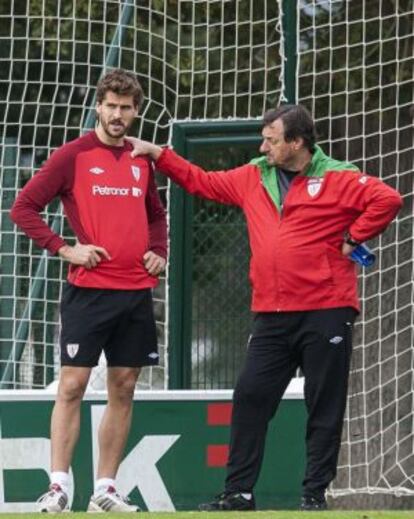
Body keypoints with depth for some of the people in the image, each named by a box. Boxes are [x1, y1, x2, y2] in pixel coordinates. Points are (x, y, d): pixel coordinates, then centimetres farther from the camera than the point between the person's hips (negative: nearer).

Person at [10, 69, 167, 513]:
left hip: (136, 290, 5)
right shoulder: (73, 155, -3)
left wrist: (157, 252, 10)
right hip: (88, 289, -5)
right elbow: (23, 208, -4)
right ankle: (58, 485, -7)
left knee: (123, 389, 5)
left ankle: (105, 490, 10)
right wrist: (65, 249, -12)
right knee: (72, 385, -8)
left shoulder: (142, 161, 13)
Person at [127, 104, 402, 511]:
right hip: (271, 315, 5)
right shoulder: (253, 178, 12)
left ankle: (315, 494, 7)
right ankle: (239, 492, 7)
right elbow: (202, 182, 21)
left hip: (325, 312, -5)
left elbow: (387, 200, -14)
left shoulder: (337, 179, -6)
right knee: (250, 398, 2)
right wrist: (158, 155, 18)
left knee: (324, 407, 2)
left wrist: (353, 238, -11)